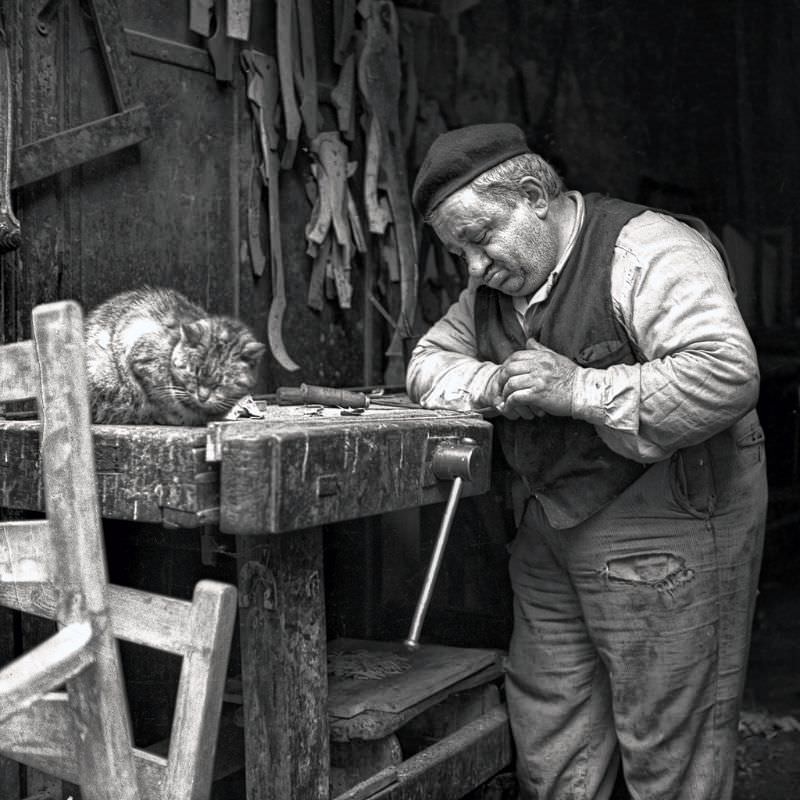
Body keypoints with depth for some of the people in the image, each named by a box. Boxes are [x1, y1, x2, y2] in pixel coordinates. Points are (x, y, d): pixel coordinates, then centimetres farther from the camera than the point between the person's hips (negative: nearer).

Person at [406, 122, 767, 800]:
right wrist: (492, 386, -9)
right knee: (547, 735, 16)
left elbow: (727, 374, -27)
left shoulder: (650, 249, -16)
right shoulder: (496, 286, 10)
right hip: (551, 528, 8)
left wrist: (579, 390, -26)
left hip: (665, 530, -7)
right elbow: (428, 361, 13)